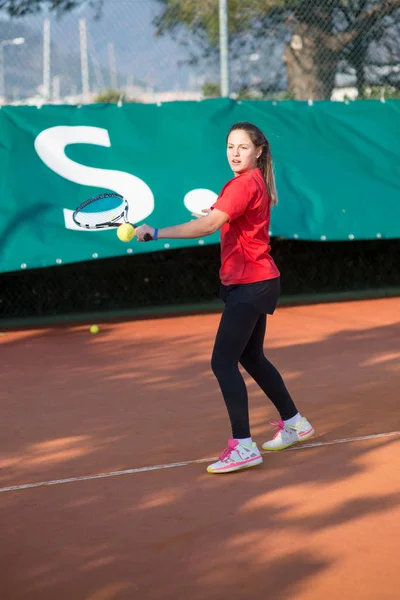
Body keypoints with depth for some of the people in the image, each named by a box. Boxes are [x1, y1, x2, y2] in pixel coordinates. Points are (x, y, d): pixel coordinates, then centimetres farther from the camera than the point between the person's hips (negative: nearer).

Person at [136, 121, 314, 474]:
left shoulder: (245, 184, -18)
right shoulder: (253, 182, 11)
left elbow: (207, 226, -29)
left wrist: (156, 233, -31)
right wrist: (219, 213, 13)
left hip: (250, 284, -10)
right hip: (255, 282, 10)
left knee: (223, 362, -13)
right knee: (251, 358, 21)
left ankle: (244, 446, -13)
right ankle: (294, 424, 34)